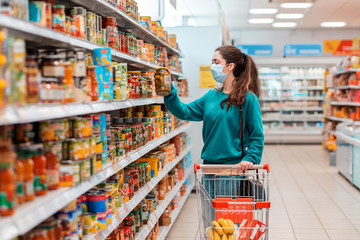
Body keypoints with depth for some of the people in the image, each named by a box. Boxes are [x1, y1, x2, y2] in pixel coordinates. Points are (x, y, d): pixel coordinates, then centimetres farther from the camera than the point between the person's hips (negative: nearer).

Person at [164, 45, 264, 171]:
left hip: (235, 165, -5)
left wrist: (250, 159, -18)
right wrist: (169, 91, -5)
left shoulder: (248, 98, -6)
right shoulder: (211, 96, 10)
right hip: (209, 164, 5)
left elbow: (257, 136, -6)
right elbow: (185, 112, 5)